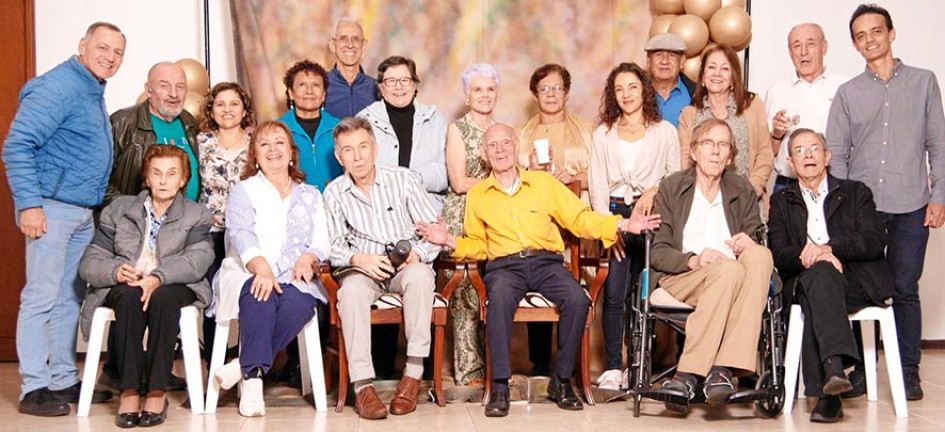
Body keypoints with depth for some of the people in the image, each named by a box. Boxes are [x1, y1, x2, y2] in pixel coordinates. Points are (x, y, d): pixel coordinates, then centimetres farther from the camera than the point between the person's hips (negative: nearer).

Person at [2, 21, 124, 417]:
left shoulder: (94, 93, 16)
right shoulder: (58, 87, -13)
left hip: (83, 213, 10)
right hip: (52, 209, -10)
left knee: (71, 298, 13)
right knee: (41, 297, -5)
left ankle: (64, 380, 20)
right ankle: (34, 388, 1)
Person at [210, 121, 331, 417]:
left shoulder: (311, 196, 24)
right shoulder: (243, 191, 15)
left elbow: (322, 240, 12)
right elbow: (240, 234, -5)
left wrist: (307, 259, -13)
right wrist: (262, 269, -24)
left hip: (294, 277, 2)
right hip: (247, 274, -2)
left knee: (299, 303, -35)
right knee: (260, 297, -38)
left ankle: (245, 367, -28)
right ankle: (253, 382, -37)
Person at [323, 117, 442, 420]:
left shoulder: (404, 180, 1)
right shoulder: (334, 194, 4)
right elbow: (334, 246, 3)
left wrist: (418, 253, -20)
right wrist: (356, 259, -19)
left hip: (408, 265, -1)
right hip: (364, 269, 1)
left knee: (419, 276, -36)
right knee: (351, 289, -34)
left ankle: (413, 374, -31)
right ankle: (362, 385, -34)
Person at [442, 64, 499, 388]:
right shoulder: (457, 129, 2)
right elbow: (459, 182, -7)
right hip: (463, 218, -4)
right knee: (466, 291, -8)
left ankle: (494, 363, 7)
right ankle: (469, 368, -3)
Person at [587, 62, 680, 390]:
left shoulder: (664, 131, 12)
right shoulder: (603, 134, 16)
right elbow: (596, 183, 8)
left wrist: (654, 191, -11)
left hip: (650, 216, -1)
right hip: (614, 215, 1)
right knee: (613, 293, -10)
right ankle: (613, 367, -6)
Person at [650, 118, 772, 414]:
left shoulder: (743, 192, 20)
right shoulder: (671, 188, 10)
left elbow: (757, 240, 15)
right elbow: (657, 252, 2)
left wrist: (749, 243, -10)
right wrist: (693, 260, -19)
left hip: (733, 279, 3)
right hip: (679, 280, -3)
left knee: (760, 255, -31)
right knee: (729, 270, -35)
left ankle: (725, 367, -40)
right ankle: (695, 375, -39)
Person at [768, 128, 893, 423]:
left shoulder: (855, 193, 20)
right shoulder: (782, 201, 23)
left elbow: (876, 241, 1)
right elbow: (778, 255, 6)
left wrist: (829, 248, -15)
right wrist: (807, 256, -17)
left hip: (857, 282, -1)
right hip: (805, 283, 1)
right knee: (820, 271, -36)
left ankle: (825, 391, -47)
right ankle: (834, 367, -51)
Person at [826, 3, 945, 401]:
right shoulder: (848, 93, 10)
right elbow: (836, 155, 8)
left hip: (910, 207, -1)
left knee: (905, 289, 2)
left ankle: (908, 371, 12)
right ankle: (856, 367, 11)